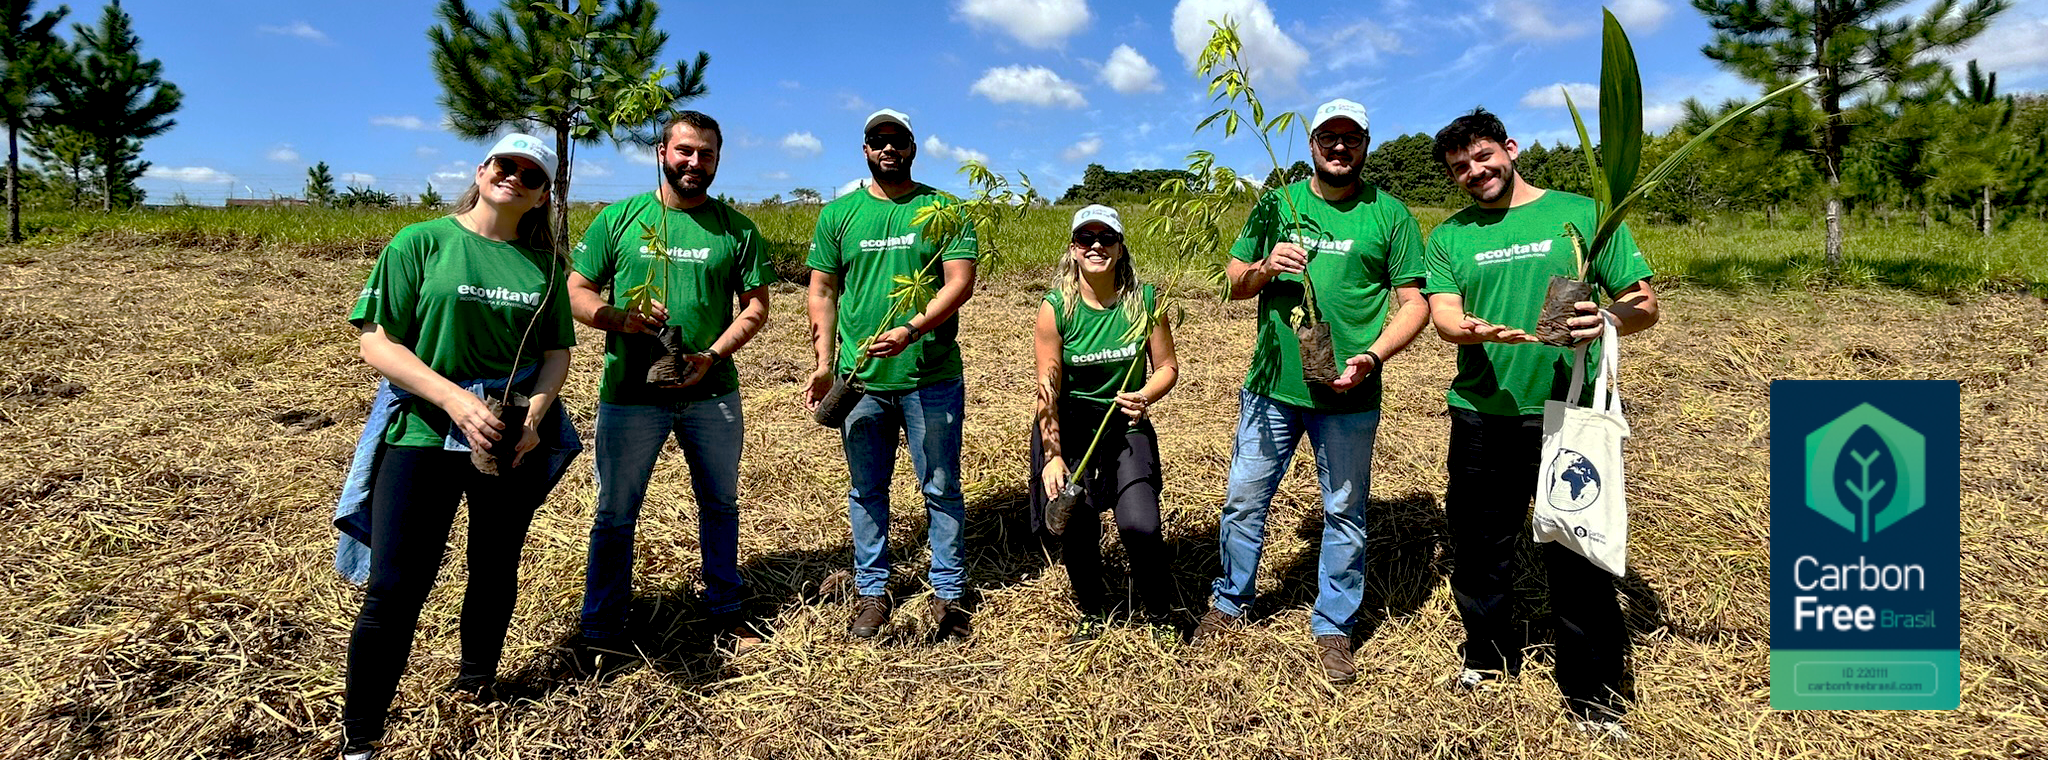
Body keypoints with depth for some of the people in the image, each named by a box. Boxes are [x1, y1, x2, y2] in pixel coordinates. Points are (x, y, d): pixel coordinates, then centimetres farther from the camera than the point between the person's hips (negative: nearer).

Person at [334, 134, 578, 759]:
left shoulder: (544, 263, 6)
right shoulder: (420, 243, -4)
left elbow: (557, 351, 8)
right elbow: (377, 343, -8)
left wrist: (534, 415, -10)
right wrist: (457, 401, -20)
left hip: (515, 441, 3)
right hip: (422, 433, -3)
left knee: (495, 572, 16)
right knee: (394, 590, -3)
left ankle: (476, 683, 38)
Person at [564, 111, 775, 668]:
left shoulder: (736, 229, 3)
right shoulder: (619, 218, 1)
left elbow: (756, 305, 3)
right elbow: (577, 292, 3)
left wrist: (713, 355, -12)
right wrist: (620, 318, -18)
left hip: (712, 394, 2)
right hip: (630, 394, -1)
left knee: (720, 504, 15)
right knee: (616, 513, 7)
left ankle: (726, 612, 33)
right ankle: (600, 628, 23)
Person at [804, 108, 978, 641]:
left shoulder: (944, 209, 2)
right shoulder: (839, 214, 9)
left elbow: (960, 282, -7)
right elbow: (823, 291, 9)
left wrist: (911, 330, -21)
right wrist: (824, 363, 0)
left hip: (932, 379, -2)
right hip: (860, 378, 2)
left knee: (942, 489, 6)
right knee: (866, 491, 11)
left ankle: (949, 593, 20)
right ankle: (872, 592, 24)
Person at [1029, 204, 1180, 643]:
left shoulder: (1145, 300, -9)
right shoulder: (1055, 307, -12)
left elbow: (1168, 367, 1)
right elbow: (1048, 388, -9)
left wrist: (1145, 397, -20)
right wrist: (1052, 456, -12)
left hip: (1127, 424, 0)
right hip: (1069, 425, 0)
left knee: (1139, 525, -15)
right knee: (1076, 528, 3)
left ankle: (1160, 614, 14)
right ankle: (1092, 616, 32)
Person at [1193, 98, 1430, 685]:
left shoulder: (1388, 214, 0)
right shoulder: (1276, 206, 7)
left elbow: (1414, 301, -2)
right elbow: (1234, 285, 10)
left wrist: (1373, 356, -17)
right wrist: (1264, 267, -12)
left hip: (1348, 396, -2)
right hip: (1271, 387, 2)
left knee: (1345, 513, 9)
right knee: (1244, 500, 10)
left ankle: (1333, 627, 26)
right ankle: (1231, 605, 31)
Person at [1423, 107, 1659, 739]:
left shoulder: (1582, 213, 3)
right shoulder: (1449, 237, 9)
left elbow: (1645, 304, 1)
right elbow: (1443, 315, -5)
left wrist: (1610, 317, -22)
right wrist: (1472, 331, -28)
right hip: (1482, 418, 3)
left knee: (1579, 556, 2)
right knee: (1478, 546, 12)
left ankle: (1593, 691, 20)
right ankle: (1490, 653, 36)